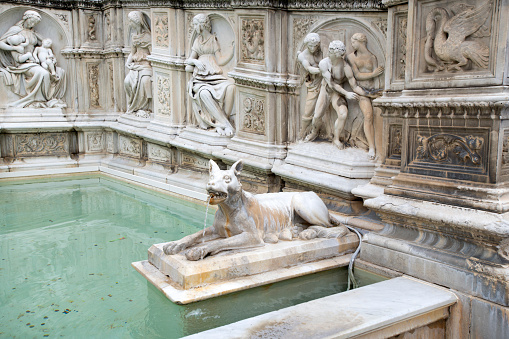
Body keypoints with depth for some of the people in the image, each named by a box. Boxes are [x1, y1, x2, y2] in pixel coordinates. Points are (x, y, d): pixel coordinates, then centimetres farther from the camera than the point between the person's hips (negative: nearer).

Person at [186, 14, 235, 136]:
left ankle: (219, 122, -27)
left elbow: (220, 61, 5)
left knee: (230, 86, -34)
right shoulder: (197, 40, 21)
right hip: (200, 78, 1)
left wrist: (233, 52, -8)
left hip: (215, 75, 0)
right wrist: (195, 62, -3)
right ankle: (225, 124, -32)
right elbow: (189, 60, 19)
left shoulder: (213, 40, 15)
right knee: (204, 93, -36)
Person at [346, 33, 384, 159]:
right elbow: (357, 75, -1)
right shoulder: (351, 57, 8)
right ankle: (371, 148, -25)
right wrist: (372, 74, -7)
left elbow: (377, 75, 3)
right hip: (362, 91, -3)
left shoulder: (372, 57, 11)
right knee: (368, 116, -22)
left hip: (374, 89, 3)